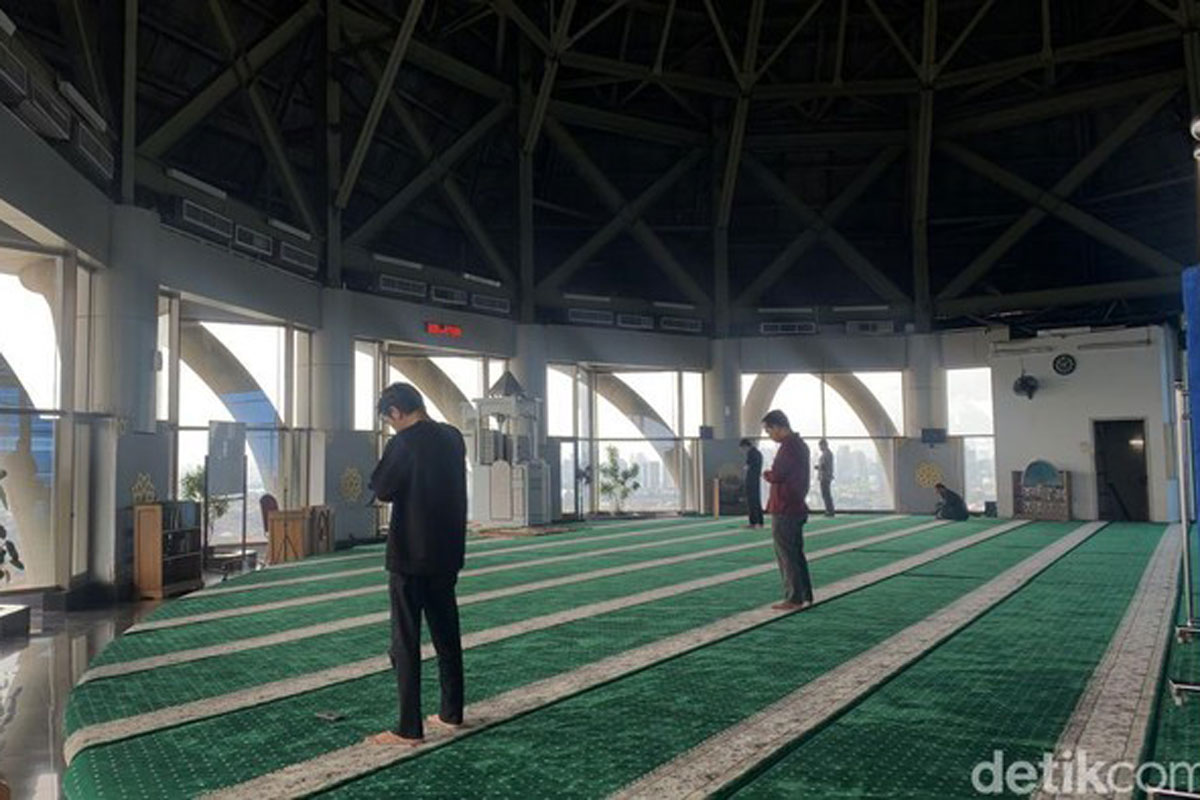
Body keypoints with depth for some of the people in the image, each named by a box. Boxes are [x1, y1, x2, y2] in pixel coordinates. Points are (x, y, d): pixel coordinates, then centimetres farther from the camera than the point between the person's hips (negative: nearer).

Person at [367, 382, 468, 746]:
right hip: (447, 553, 7)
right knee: (447, 634, 16)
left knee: (406, 641, 1)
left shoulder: (404, 443, -16)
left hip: (410, 556, -7)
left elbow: (382, 489, -10)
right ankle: (451, 713, 27)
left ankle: (409, 729, 5)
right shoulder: (453, 437, 5)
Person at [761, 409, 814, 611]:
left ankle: (794, 599, 3)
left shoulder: (788, 447, -18)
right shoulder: (800, 444, 13)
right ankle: (805, 596, 22)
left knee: (786, 556, -2)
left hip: (784, 511, -10)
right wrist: (772, 474, 4)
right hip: (796, 508, 10)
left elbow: (776, 475, -21)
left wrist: (766, 473, -2)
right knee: (796, 554, 16)